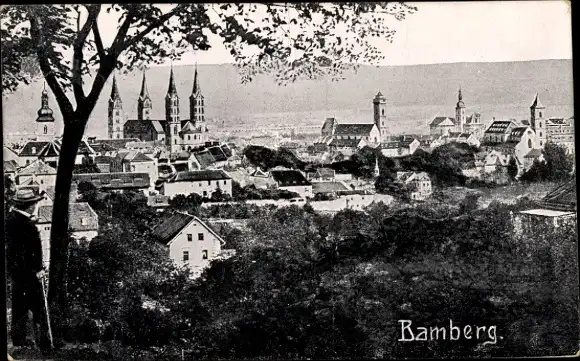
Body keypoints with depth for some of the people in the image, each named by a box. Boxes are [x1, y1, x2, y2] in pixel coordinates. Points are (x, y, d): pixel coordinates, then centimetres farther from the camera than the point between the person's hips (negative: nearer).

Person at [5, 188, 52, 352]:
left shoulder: (11, 218, 3)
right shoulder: (25, 225, -27)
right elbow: (31, 253, -26)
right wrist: (36, 272, -18)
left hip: (15, 270, 9)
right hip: (29, 273, -9)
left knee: (20, 305, 19)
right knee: (38, 308, 1)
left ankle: (18, 339, 29)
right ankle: (44, 343, 7)